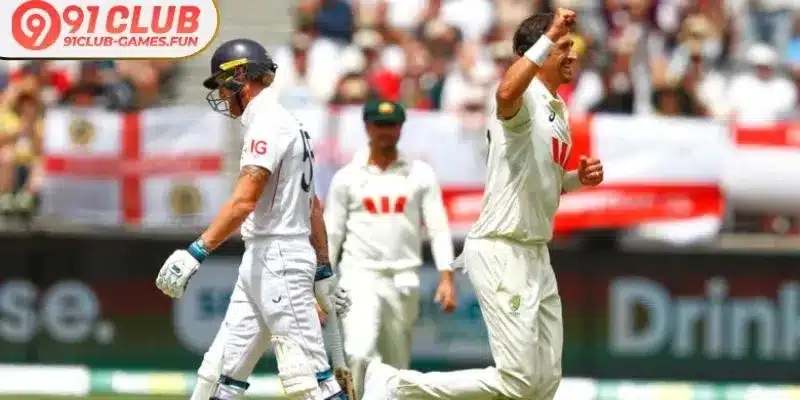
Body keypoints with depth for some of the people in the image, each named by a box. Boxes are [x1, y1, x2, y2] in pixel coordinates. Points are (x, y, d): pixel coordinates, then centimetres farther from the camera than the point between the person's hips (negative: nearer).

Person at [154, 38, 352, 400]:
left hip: (279, 257, -10)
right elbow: (313, 207, 22)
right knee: (221, 371, 8)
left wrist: (196, 252, -32)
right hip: (260, 262, 10)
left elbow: (244, 201, -25)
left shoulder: (268, 124, -13)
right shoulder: (288, 125, 19)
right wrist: (323, 272, 25)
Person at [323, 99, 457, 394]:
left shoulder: (420, 174, 6)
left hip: (403, 279, 2)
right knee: (360, 352, -22)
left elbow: (438, 228, 2)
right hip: (360, 275, -2)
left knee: (397, 364, 6)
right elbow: (330, 235, 6)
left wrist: (446, 278, -10)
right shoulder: (347, 178, 5)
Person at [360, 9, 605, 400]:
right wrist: (548, 37, -39)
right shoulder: (524, 99, -14)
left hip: (535, 256, 10)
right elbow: (506, 93, -41)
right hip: (501, 253, -10)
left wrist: (577, 178, 9)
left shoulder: (559, 111, 15)